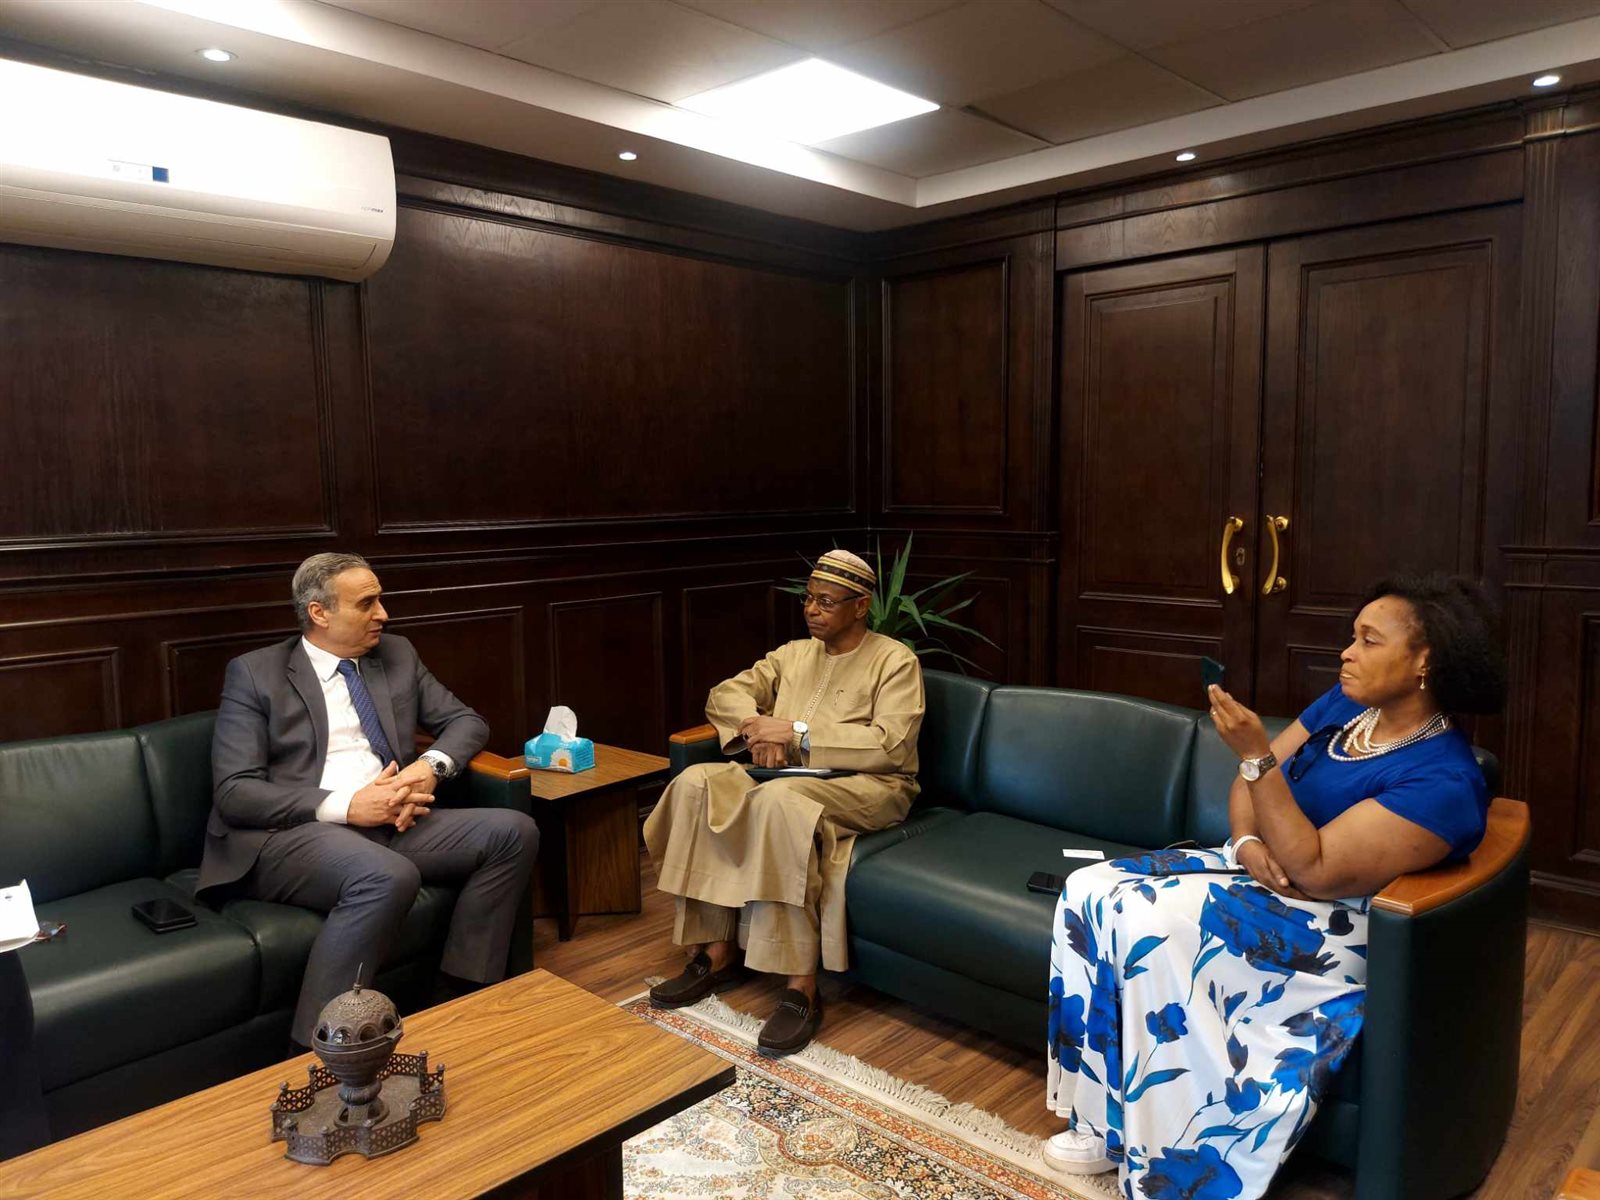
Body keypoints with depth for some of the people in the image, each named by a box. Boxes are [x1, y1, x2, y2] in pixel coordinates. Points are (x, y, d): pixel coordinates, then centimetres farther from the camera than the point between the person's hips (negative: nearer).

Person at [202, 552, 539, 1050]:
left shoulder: (398, 655, 15)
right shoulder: (254, 673, 1)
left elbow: (466, 721, 17)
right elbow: (234, 792, -7)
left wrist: (430, 766, -6)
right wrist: (346, 805, -19)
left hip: (388, 821, 6)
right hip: (289, 834, -5)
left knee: (513, 832, -14)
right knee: (390, 876, -37)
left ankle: (459, 1002, -9)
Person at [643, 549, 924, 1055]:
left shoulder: (895, 661, -2)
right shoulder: (794, 654, 17)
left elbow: (891, 745, -15)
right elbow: (725, 694, 12)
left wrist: (799, 734, -19)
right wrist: (757, 728, -11)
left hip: (867, 787, -6)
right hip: (791, 774, 6)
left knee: (780, 799, -38)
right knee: (696, 783, -20)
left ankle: (801, 987, -33)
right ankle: (716, 953, -14)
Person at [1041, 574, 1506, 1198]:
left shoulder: (1443, 782, -20)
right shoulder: (1343, 705, 3)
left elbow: (1315, 870, -26)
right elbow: (1247, 787, 9)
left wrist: (1255, 753, -32)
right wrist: (1247, 843, -13)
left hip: (1337, 923, -8)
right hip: (1258, 870, 8)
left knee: (1156, 922, -30)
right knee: (1090, 890, -9)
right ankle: (1108, 1117, -2)